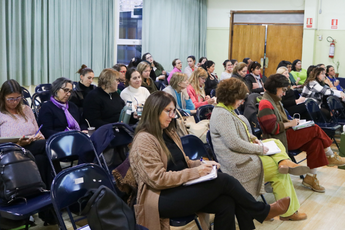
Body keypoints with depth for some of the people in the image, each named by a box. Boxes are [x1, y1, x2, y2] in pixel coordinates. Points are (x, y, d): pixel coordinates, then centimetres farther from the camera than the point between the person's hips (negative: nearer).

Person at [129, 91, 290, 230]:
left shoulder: (168, 133, 15)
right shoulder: (144, 140, -12)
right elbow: (158, 179, -19)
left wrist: (202, 164, 0)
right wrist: (195, 172, -17)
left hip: (180, 190, 8)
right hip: (162, 199, -8)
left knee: (226, 203, -21)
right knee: (223, 180, -19)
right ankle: (262, 211, 2)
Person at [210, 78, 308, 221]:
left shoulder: (226, 111, 11)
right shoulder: (222, 115, -22)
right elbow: (234, 143, -27)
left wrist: (251, 137, 5)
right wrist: (259, 149, -16)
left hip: (243, 155, 11)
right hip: (239, 164, -11)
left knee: (276, 142, 11)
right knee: (279, 172, -6)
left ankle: (284, 161, -18)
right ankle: (288, 212, 4)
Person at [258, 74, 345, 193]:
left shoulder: (274, 100, 18)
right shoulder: (265, 104, -16)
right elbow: (272, 128, -23)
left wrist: (289, 122, 6)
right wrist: (289, 124, -11)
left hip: (284, 135, 11)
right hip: (279, 140, -11)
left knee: (316, 141, -7)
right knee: (315, 129, -12)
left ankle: (311, 177, -2)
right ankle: (331, 156, 9)